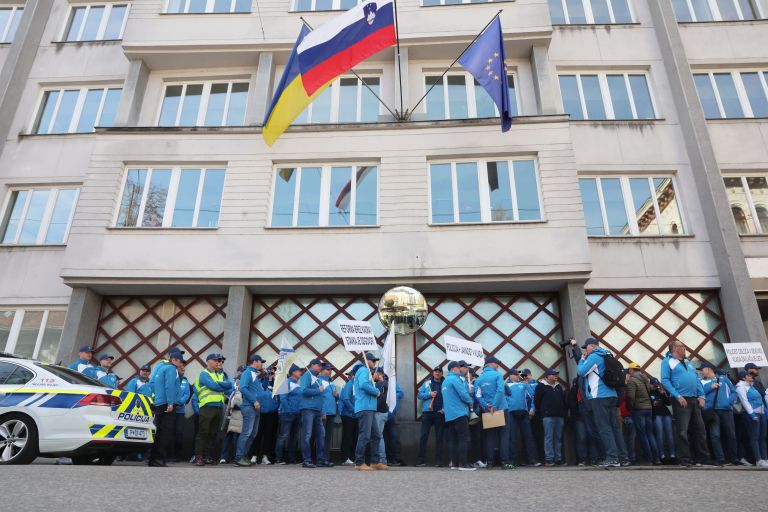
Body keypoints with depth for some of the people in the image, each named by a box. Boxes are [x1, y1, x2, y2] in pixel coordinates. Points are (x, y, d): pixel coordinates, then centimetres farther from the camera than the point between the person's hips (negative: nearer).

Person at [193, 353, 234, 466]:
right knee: (203, 432, -5)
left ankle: (207, 455, 16)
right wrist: (225, 386, 2)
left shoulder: (220, 375, 20)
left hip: (219, 407, 7)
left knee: (213, 433, 9)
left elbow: (230, 384, 5)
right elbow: (214, 386, -14)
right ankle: (198, 457, 0)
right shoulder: (204, 374, -1)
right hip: (207, 406, -6)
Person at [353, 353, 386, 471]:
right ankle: (359, 463, -5)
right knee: (364, 436, -10)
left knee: (376, 435, 12)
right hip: (364, 408, -11)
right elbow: (363, 385, -25)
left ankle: (375, 462, 17)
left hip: (370, 409, 11)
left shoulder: (366, 372, 25)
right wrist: (376, 391, -12)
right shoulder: (364, 370, -7)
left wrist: (374, 387, 5)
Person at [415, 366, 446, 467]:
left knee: (439, 437, 4)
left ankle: (438, 461, 10)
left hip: (440, 413, 0)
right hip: (427, 412, 1)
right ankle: (420, 460, 3)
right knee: (423, 436, -2)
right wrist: (429, 394, -9)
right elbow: (420, 395, 7)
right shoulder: (427, 384, 12)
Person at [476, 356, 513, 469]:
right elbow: (500, 391, -18)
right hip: (501, 409, -4)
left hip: (487, 411, 4)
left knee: (489, 436, 8)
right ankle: (505, 462, -2)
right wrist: (494, 406, -17)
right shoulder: (497, 374, -6)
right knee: (504, 435, 1)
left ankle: (489, 462, 8)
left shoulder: (479, 379, 7)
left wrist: (486, 405, -9)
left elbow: (478, 396, -2)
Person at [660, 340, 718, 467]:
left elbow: (697, 379, 19)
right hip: (681, 400, -7)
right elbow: (665, 380, -10)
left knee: (700, 430, 10)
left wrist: (701, 396, 5)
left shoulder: (688, 362, 21)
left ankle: (705, 458, 19)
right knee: (683, 431, -6)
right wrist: (678, 396, -17)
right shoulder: (667, 361, -1)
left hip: (694, 400, 7)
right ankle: (684, 459, -1)